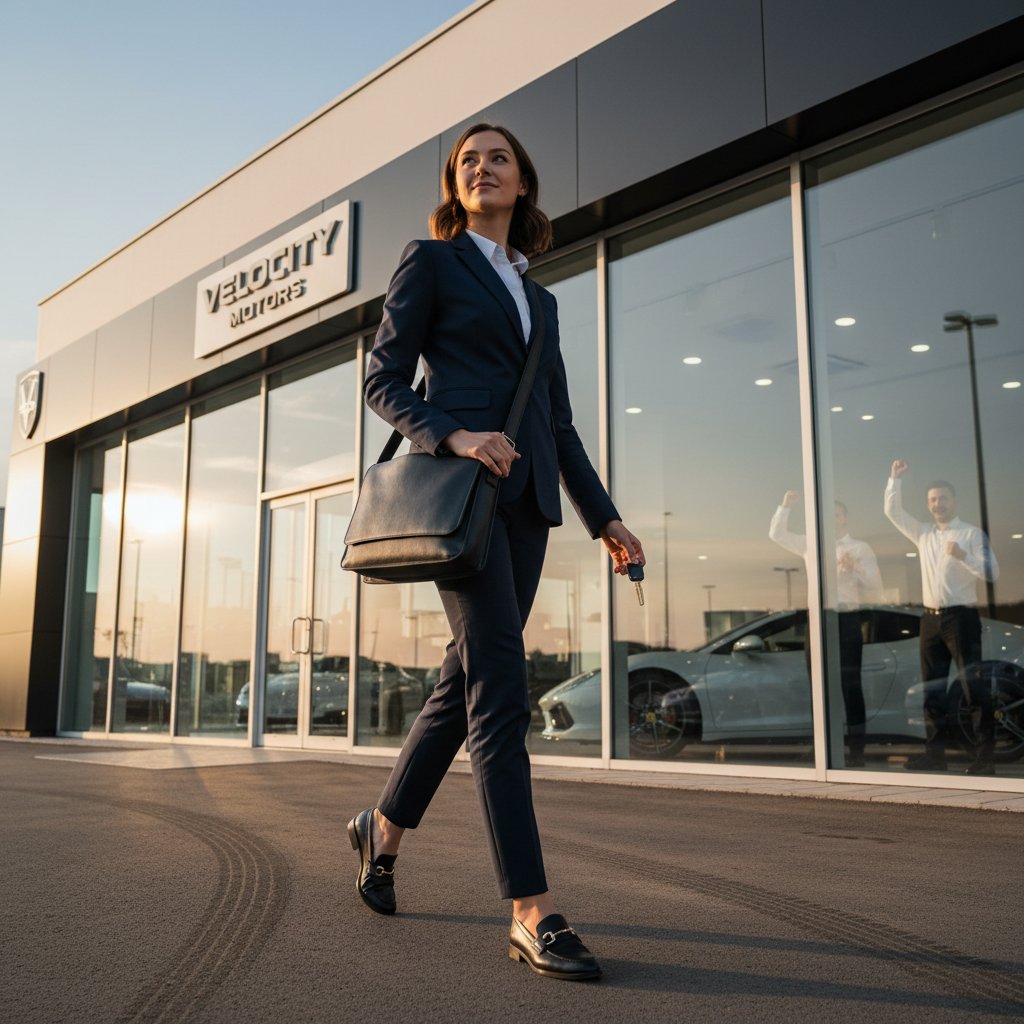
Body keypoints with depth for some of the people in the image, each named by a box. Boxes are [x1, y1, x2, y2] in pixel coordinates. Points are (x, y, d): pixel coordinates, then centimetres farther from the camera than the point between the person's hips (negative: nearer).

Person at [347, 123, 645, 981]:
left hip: (525, 496, 6)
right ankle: (532, 914, -11)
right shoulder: (430, 262, 9)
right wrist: (452, 435, -18)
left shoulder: (538, 297, 24)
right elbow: (384, 379, 0)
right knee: (502, 691, -14)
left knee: (468, 680, 8)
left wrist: (604, 518, 14)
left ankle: (384, 827, 29)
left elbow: (560, 421, 21)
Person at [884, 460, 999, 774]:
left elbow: (991, 573, -11)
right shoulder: (923, 534, 14)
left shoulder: (972, 534, -3)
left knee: (973, 685, -5)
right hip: (930, 619, 6)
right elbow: (892, 511, 16)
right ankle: (935, 753, 13)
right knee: (932, 688, 7)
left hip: (961, 617, -6)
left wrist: (963, 556, -25)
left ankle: (986, 755, 1)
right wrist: (895, 478, 9)